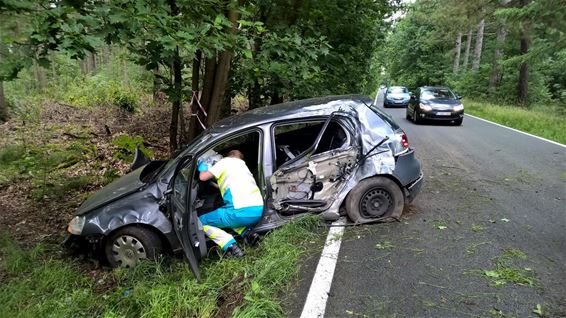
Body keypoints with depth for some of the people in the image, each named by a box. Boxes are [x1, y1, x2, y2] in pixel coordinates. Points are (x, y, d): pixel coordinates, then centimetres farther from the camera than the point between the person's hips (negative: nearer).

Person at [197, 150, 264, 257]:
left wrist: (202, 167, 27)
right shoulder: (242, 164, 31)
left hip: (242, 211, -7)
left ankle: (230, 245, -10)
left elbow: (203, 177, 5)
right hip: (259, 210, 7)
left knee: (201, 222, 12)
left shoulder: (226, 160, 11)